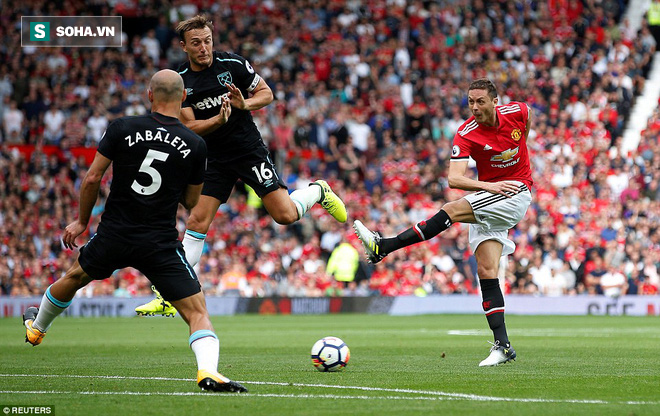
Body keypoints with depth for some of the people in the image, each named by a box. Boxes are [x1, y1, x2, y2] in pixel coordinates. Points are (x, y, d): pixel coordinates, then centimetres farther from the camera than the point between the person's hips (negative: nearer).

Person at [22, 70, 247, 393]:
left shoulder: (123, 129, -6)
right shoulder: (195, 145, -5)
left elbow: (92, 178, -3)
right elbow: (191, 202, 6)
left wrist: (82, 221, 13)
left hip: (114, 234, 2)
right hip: (161, 243, -2)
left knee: (74, 277, 30)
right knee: (197, 311, -3)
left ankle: (37, 327, 54)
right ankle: (207, 370, -29)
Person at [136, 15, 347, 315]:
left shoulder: (233, 64, -9)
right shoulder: (179, 82, -4)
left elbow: (266, 93, 1)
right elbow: (190, 127, -8)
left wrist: (245, 104, -20)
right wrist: (220, 118, -26)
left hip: (250, 150, -2)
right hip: (216, 160, 2)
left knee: (285, 215, -12)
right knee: (197, 222, -5)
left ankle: (318, 191, 22)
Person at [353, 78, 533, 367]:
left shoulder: (517, 112, -6)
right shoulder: (466, 134, -10)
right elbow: (454, 179, -22)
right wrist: (488, 185, -38)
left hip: (516, 193, -3)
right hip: (488, 193, 3)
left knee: (452, 210, -25)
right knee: (486, 271, -9)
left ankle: (383, 246, -25)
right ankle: (502, 346, -8)